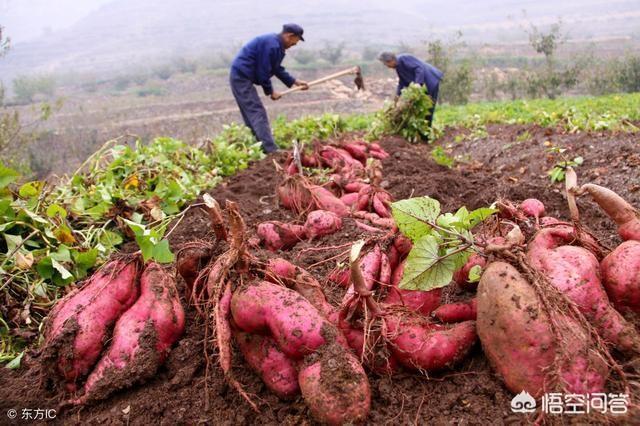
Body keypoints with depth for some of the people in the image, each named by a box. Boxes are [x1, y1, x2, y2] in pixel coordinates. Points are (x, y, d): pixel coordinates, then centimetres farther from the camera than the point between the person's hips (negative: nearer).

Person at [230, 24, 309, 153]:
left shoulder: (277, 45, 12)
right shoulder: (271, 45, -20)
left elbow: (277, 69, 21)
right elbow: (263, 72, -18)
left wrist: (295, 82, 19)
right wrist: (270, 91, -7)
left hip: (241, 77, 11)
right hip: (242, 77, -11)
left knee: (251, 114, 13)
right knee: (257, 113, -14)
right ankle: (271, 150, -16)